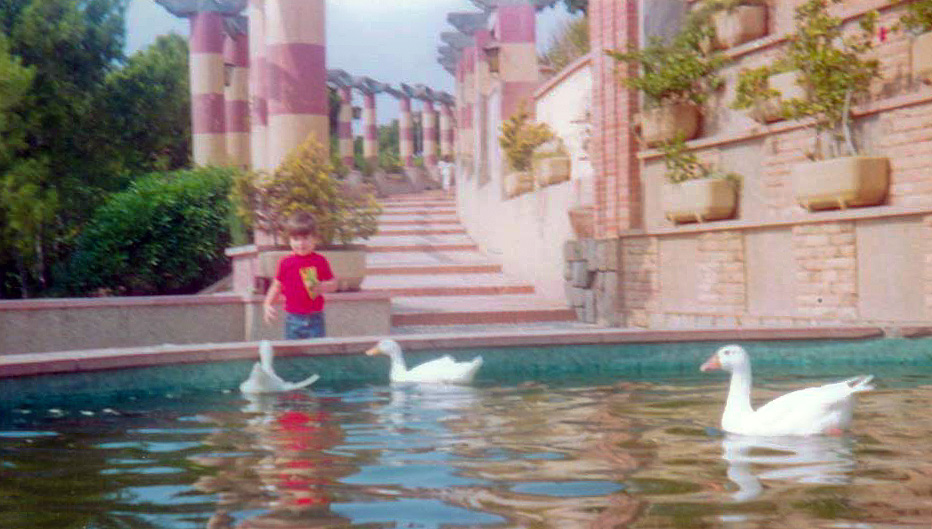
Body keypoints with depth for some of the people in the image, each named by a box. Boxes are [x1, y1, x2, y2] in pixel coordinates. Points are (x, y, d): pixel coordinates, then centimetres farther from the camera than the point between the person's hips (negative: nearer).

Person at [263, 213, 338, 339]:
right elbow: (276, 286, 11)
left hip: (314, 319, -1)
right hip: (293, 318, 1)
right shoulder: (286, 263, 2)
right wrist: (267, 305, 1)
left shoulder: (320, 261, -1)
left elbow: (333, 284, 4)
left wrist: (321, 287, -17)